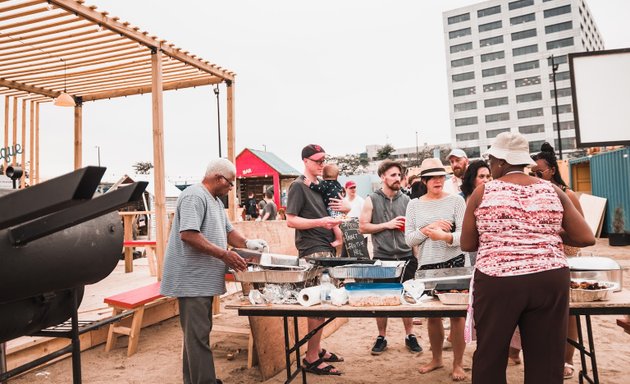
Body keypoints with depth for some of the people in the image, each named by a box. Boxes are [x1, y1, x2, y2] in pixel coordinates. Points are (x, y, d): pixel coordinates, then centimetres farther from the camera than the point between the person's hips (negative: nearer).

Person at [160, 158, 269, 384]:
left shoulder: (215, 200, 17)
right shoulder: (195, 196, -16)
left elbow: (227, 230, 22)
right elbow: (188, 234, -26)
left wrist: (248, 243, 4)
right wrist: (224, 254, -24)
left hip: (204, 279, 10)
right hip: (192, 280, -10)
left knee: (198, 332, 17)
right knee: (198, 335, -6)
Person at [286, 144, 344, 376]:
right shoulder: (298, 186, -7)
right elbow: (291, 220, -13)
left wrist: (333, 223, 7)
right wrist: (320, 222, -22)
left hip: (326, 249, 8)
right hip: (312, 251, -8)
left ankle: (316, 348, 27)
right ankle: (311, 358, 4)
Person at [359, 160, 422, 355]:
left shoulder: (406, 200, 8)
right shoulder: (372, 200, 0)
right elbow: (363, 227, -4)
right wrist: (387, 225, -12)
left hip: (406, 256, 2)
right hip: (382, 258, -2)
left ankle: (410, 336, 26)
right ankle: (381, 337, 23)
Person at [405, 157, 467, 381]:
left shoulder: (456, 200, -3)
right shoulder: (414, 205, 4)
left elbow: (465, 235, -10)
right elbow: (409, 239, 0)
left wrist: (445, 236, -29)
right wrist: (428, 228, -16)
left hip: (454, 263, -2)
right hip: (427, 265, 3)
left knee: (457, 313, 4)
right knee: (432, 314, 14)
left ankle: (458, 363, 21)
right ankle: (436, 359, 33)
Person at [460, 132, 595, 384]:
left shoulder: (482, 193, 0)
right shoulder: (553, 191, 6)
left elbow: (467, 245, 4)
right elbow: (586, 238, 5)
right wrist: (549, 235, 18)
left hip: (497, 281, -2)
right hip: (550, 280, 3)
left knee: (489, 358, 13)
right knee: (547, 363, 13)